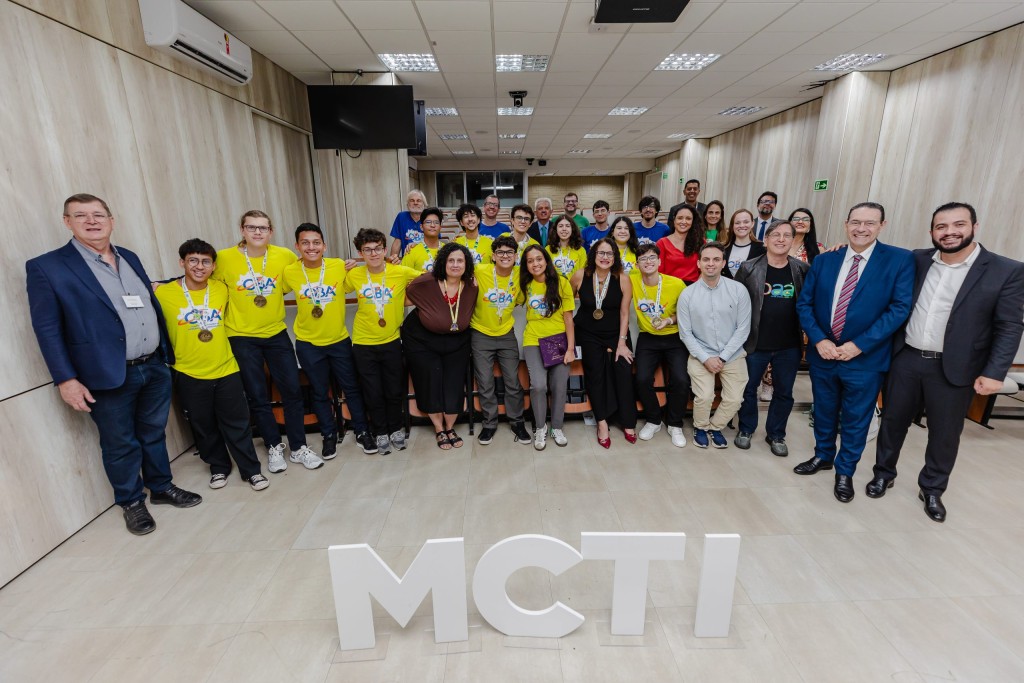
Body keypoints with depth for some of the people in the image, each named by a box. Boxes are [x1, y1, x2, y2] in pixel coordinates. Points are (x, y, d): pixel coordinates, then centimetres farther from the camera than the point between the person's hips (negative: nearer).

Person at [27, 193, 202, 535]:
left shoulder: (130, 258, 10)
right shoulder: (46, 267, -7)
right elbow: (46, 329, -8)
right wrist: (66, 379, -12)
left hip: (155, 368, 5)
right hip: (109, 377, -5)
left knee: (154, 434, 18)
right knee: (121, 445, 10)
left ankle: (162, 488, 35)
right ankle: (131, 503, 29)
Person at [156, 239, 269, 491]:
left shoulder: (222, 289, -1)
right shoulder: (163, 294, -10)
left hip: (226, 370, 1)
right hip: (189, 375, -1)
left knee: (238, 424, 8)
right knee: (204, 427, 13)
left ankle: (251, 470, 20)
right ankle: (219, 467, 33)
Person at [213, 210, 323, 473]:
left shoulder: (285, 256, -6)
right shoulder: (224, 258, -9)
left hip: (276, 333, 1)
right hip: (242, 337, -1)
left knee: (292, 390, 3)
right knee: (257, 396, 7)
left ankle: (298, 447, 18)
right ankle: (274, 446, 25)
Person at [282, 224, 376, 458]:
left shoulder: (340, 267, -12)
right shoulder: (289, 272, -9)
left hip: (339, 340, 0)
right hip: (308, 343, 1)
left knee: (352, 387, 11)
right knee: (319, 392, 14)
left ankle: (362, 431, 29)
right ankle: (329, 435, 33)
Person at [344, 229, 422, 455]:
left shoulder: (401, 272, -10)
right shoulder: (354, 275, -6)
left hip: (392, 342, 0)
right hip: (364, 344, 0)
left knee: (395, 390, 13)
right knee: (373, 393, 10)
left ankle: (396, 429, 36)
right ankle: (380, 432, 32)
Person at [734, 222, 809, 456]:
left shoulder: (802, 269, 1)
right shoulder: (749, 268, -6)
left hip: (789, 346, 2)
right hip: (755, 343, -2)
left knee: (784, 393, 14)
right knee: (748, 389, 12)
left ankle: (776, 435, 33)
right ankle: (746, 429, 32)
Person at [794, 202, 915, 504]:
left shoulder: (900, 260, -7)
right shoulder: (824, 260, 1)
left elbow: (900, 308, -12)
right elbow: (804, 303, 1)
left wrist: (859, 345, -18)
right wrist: (818, 340, -11)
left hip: (866, 358, -2)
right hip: (822, 354, 3)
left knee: (856, 419, 12)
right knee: (824, 411, 19)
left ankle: (845, 471, 31)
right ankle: (823, 456, 41)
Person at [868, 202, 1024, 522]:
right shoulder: (917, 260, 1)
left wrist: (994, 372, -12)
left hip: (954, 368, -2)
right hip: (905, 359, 2)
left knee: (945, 434, 11)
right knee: (893, 420, 13)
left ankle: (932, 489, 31)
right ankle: (884, 473, 32)